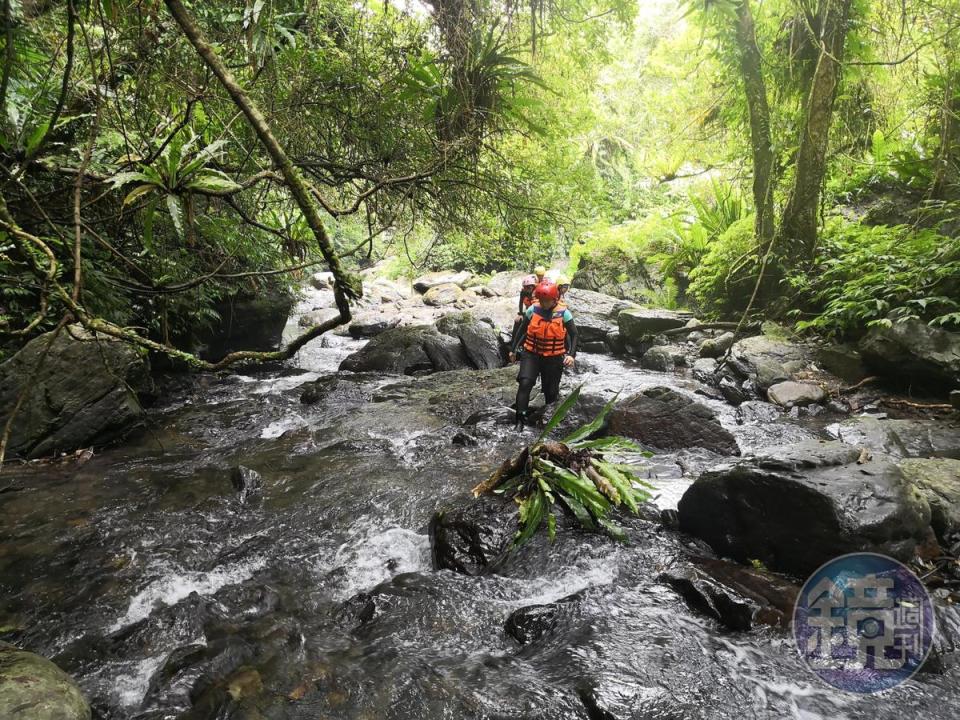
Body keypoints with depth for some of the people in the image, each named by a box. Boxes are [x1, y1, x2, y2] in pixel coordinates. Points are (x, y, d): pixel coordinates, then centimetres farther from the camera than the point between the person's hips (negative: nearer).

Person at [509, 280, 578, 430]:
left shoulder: (563, 313, -8)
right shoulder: (532, 310, -4)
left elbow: (574, 335, -1)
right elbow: (521, 330, 8)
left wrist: (571, 354, -13)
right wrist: (513, 349, 12)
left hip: (553, 358, 0)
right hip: (531, 354, 0)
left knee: (551, 391, 8)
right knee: (525, 383, -19)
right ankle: (520, 418, -15)